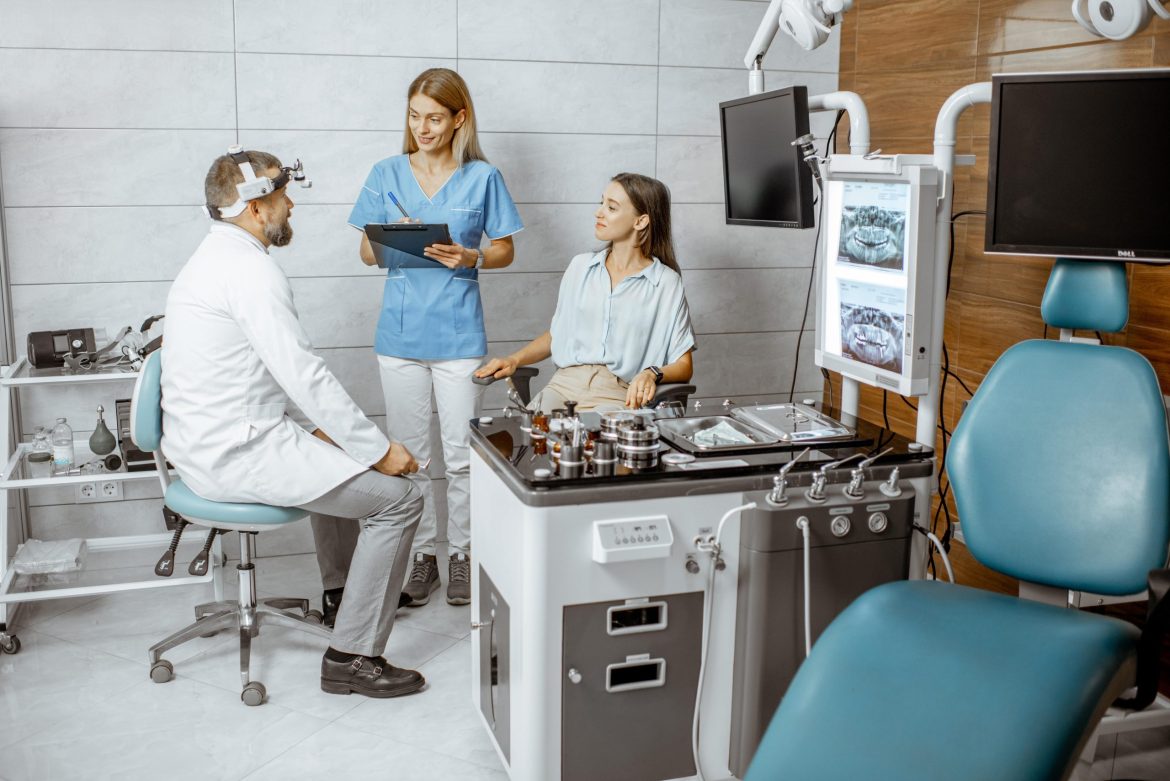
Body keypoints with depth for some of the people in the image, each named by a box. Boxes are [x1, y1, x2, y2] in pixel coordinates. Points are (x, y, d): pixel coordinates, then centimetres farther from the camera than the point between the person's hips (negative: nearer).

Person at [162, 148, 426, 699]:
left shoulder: (214, 258, 15)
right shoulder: (251, 269, -19)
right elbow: (304, 375, -22)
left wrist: (316, 426, 13)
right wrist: (379, 452, -15)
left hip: (209, 442, 11)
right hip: (236, 453, -11)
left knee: (342, 458, 31)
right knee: (398, 497, -10)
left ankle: (351, 584, 47)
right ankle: (352, 657, -4)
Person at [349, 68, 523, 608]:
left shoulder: (482, 177, 1)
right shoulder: (387, 174, 6)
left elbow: (505, 251, 6)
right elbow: (366, 253, 8)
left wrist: (469, 258, -15)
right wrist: (392, 241, -14)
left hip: (459, 333, -2)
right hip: (400, 333, 2)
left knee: (460, 454, 3)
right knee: (408, 453, 7)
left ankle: (460, 552, 19)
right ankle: (421, 551, 20)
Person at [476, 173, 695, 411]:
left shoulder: (666, 283, 2)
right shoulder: (580, 267, 16)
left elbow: (683, 366, 4)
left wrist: (652, 374, -17)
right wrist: (515, 360, 8)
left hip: (619, 395, -3)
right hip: (564, 384, 3)